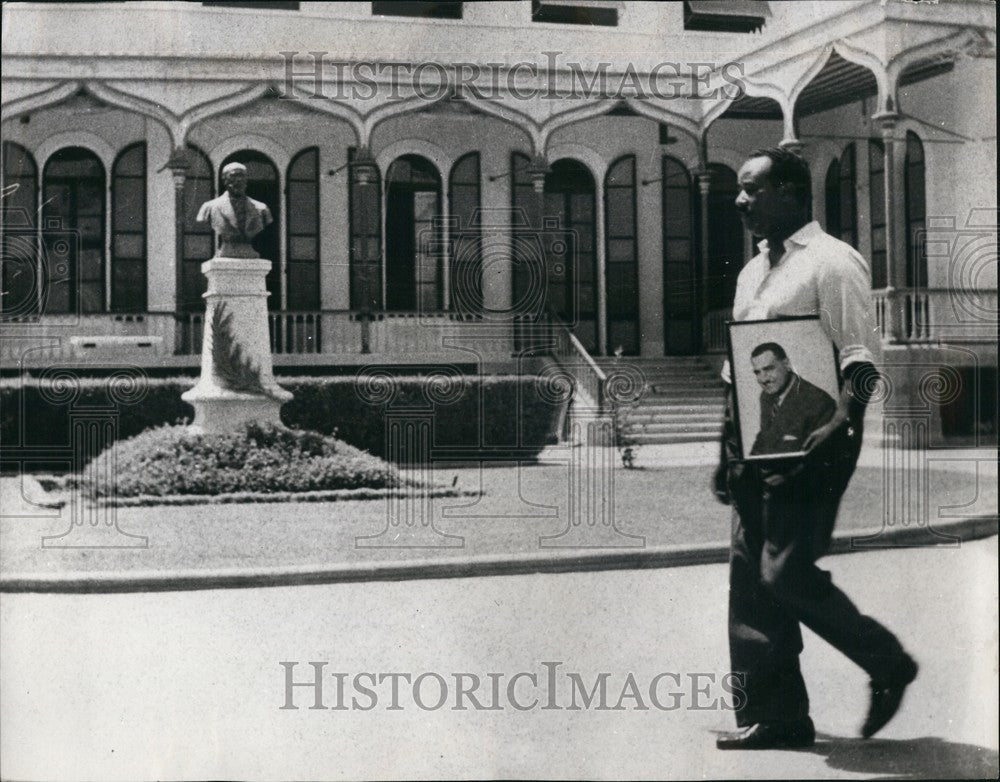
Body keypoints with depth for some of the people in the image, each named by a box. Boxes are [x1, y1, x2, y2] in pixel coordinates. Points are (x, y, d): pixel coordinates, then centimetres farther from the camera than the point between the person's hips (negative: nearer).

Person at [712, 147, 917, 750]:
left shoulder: (831, 262, -7)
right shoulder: (753, 273, 19)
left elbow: (861, 359, -16)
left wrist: (841, 425, -31)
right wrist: (729, 452, 20)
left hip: (809, 445, -8)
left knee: (788, 573, -12)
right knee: (751, 579, 6)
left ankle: (888, 664, 11)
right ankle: (774, 714, 15)